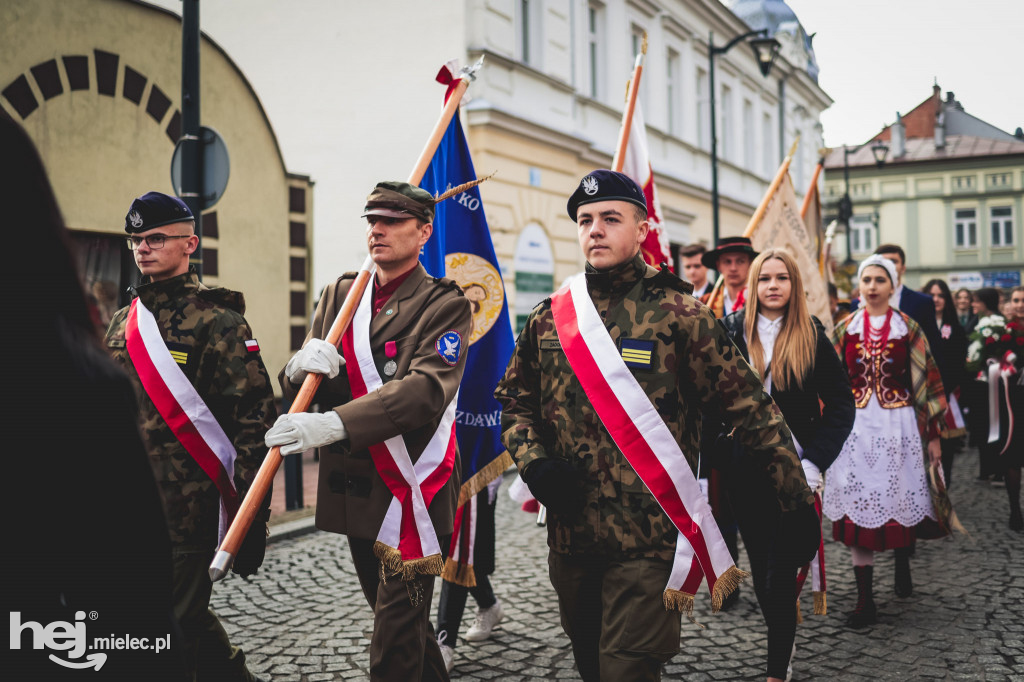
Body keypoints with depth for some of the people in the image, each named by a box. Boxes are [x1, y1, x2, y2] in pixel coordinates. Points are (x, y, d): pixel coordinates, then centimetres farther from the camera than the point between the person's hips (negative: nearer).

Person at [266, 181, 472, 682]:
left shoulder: (445, 304, -8)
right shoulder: (340, 294, 11)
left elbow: (426, 389, -24)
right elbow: (296, 386, 7)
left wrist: (334, 424, -35)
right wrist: (300, 367, -19)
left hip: (411, 486, -6)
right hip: (353, 487, 6)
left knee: (396, 639, -5)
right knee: (393, 615, 21)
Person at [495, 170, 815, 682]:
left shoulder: (677, 314, -6)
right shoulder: (548, 318, 6)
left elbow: (749, 410, -6)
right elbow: (514, 400, 15)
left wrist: (798, 506, -8)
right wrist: (535, 464, -4)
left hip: (649, 541, -5)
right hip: (570, 534, 5)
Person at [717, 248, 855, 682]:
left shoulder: (812, 338, -1)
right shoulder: (731, 331, 2)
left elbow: (841, 404, -1)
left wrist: (815, 461, -9)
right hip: (743, 470, 2)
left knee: (781, 571, -4)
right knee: (759, 565, 12)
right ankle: (783, 641, 33)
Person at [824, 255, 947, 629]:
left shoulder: (908, 328, 2)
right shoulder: (846, 329, 5)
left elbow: (927, 380, 2)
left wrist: (933, 434, -1)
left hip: (898, 425, -1)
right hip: (856, 425, 1)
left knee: (899, 499, 7)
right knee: (857, 506, -2)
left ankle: (902, 566, 38)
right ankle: (865, 598, 2)